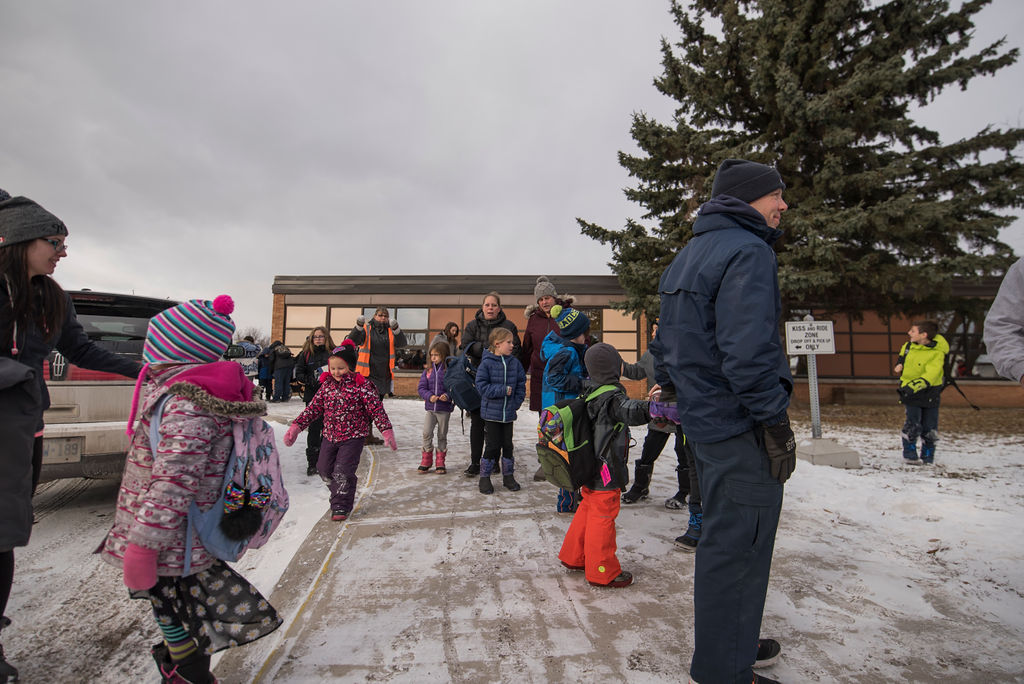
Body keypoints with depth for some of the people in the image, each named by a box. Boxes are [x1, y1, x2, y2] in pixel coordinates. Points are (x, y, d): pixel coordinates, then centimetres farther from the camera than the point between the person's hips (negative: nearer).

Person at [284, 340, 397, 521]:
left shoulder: (362, 385, -13)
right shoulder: (327, 384, 3)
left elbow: (377, 409, -15)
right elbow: (314, 407, 8)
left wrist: (386, 430, -23)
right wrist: (296, 426, 1)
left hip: (353, 437, -6)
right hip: (330, 436, 6)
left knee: (343, 471, -9)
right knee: (325, 469, 15)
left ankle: (341, 506, 10)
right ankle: (340, 495, 38)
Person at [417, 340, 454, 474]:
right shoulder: (428, 371, 4)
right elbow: (421, 388, 3)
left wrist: (448, 396, -23)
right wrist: (429, 396, -14)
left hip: (445, 409, -2)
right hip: (430, 408, 2)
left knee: (442, 435, 8)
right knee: (426, 433, -5)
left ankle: (440, 463, 21)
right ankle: (426, 461, 12)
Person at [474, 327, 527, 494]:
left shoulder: (515, 363, 3)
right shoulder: (487, 363, -10)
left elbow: (521, 384, 8)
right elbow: (482, 386, -13)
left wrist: (516, 402, -3)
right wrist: (502, 390, -18)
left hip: (509, 412, 4)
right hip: (492, 412, -4)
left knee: (508, 444, 12)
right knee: (493, 445, 2)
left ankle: (508, 476, 27)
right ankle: (484, 477, 18)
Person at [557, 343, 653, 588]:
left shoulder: (590, 393, 5)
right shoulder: (612, 398, -21)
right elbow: (631, 412, -39)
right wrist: (652, 406, -52)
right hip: (606, 471, -9)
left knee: (588, 510, 22)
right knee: (603, 516, 3)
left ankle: (574, 557, 36)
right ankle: (602, 572, 16)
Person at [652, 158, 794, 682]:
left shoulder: (688, 256, 16)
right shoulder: (747, 251, -14)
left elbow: (665, 346, 18)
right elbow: (748, 352, -25)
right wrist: (776, 423, -17)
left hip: (704, 419, 10)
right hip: (740, 427, -10)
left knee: (721, 535, 22)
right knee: (738, 547, 3)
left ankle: (731, 641, 41)